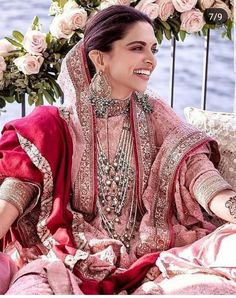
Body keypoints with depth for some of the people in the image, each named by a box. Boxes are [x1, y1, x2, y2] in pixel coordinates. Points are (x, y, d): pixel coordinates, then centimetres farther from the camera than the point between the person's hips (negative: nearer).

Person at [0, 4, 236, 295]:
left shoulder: (154, 115, 7)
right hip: (70, 257, -3)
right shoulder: (59, 123, 2)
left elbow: (194, 167, -5)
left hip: (144, 255, 3)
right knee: (35, 287, -33)